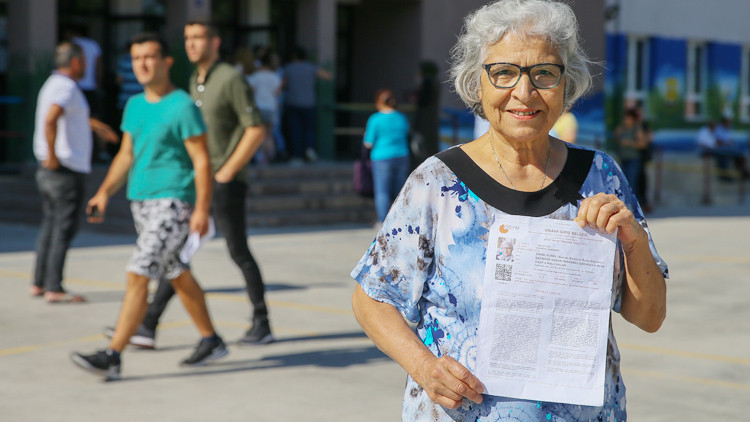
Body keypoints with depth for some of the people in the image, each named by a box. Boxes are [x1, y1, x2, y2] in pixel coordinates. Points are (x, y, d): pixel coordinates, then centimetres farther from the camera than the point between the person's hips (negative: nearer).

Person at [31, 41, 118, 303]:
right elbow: (50, 119, -32)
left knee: (50, 225, 15)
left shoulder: (53, 84, 16)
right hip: (67, 169, -10)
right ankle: (54, 288, -6)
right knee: (64, 228, -6)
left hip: (49, 171, 10)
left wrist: (94, 124, 43)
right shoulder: (66, 87, -15)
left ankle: (39, 284, 18)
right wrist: (52, 155, -25)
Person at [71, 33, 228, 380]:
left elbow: (201, 161, -12)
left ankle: (112, 357, -14)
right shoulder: (134, 105, 12)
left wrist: (202, 209, -18)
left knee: (137, 275, -14)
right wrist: (104, 193, 6)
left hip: (172, 202, -8)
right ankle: (210, 341, 29)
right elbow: (126, 155, 17)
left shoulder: (182, 106, -10)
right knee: (177, 276, 16)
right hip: (141, 201, 8)